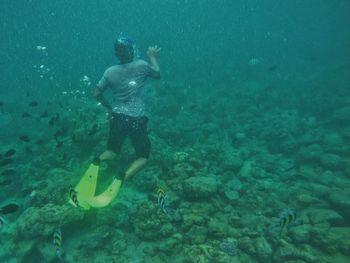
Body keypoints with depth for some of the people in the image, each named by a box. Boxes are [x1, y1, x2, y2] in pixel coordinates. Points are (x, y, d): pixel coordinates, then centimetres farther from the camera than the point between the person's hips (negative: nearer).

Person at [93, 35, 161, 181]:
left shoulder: (110, 72, 1)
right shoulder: (141, 65, -7)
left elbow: (97, 94, 7)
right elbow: (157, 74, 12)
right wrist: (152, 56, 25)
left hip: (117, 117, 4)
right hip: (136, 119, -3)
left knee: (112, 150, 24)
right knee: (143, 156, 10)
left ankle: (97, 161, -9)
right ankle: (122, 178, -16)